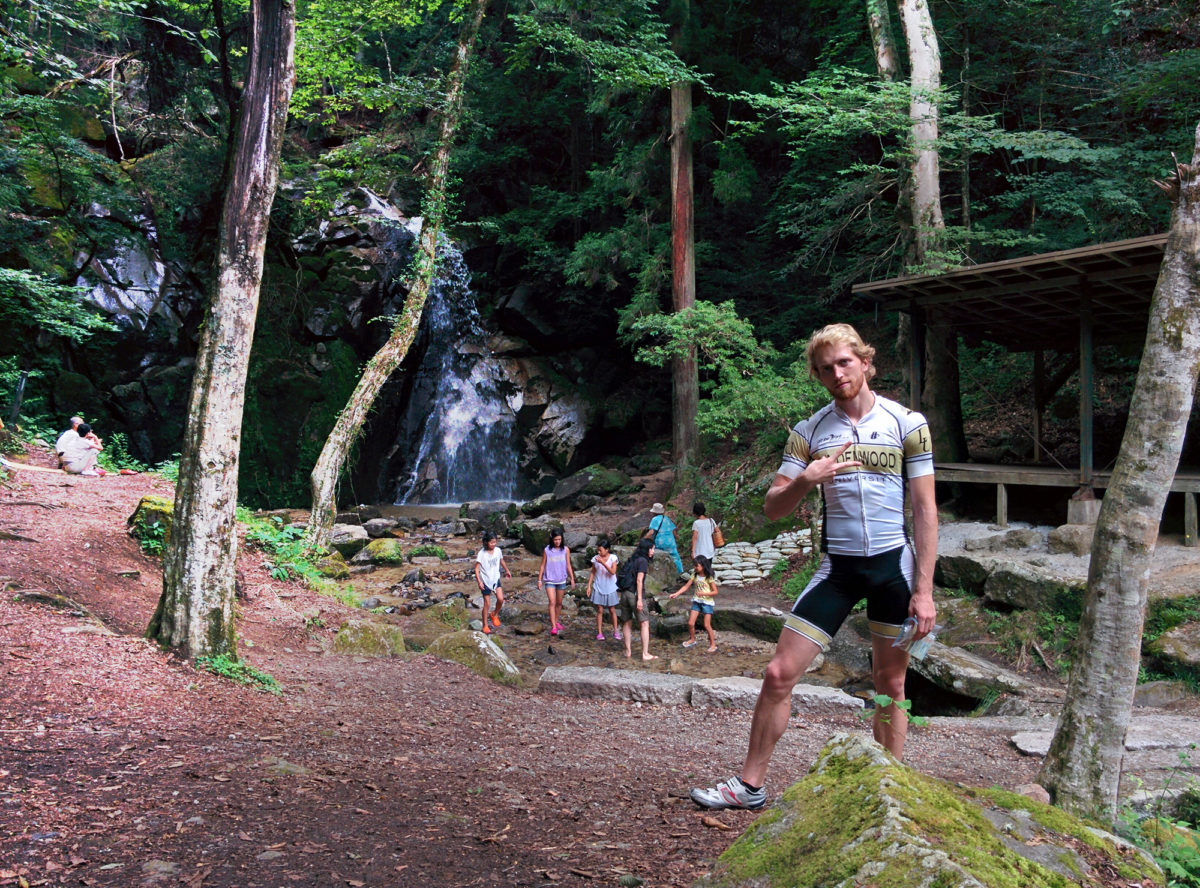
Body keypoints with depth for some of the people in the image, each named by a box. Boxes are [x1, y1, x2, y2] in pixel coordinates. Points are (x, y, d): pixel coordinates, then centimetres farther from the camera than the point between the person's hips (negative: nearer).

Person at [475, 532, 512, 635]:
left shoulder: (498, 550, -2)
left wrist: (507, 570, 30)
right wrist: (479, 581, -22)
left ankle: (495, 615, 18)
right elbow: (476, 568, -14)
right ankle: (485, 626, 15)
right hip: (485, 581, -4)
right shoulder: (482, 553, -15)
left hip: (496, 579, 4)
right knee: (486, 603, 2)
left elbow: (501, 561, 18)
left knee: (500, 599, -12)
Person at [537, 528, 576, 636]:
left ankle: (557, 621, 32)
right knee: (552, 602, -11)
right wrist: (539, 580, 3)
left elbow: (568, 566, 4)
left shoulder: (565, 550, -2)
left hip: (561, 580, 2)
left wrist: (572, 579, 3)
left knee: (559, 603, 13)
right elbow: (543, 566, 2)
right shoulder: (547, 550, -5)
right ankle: (553, 626, -13)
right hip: (549, 580, -2)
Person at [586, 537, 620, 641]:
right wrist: (589, 586, 2)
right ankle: (599, 633, 7)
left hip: (610, 588, -1)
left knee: (612, 610, 7)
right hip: (598, 588, 1)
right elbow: (592, 573, 6)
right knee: (600, 610, 2)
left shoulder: (612, 558, -8)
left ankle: (616, 631, 19)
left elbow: (613, 572, -20)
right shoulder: (595, 559, -2)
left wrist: (603, 563, -28)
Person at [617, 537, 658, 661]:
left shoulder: (633, 559, 14)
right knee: (645, 623, -2)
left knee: (628, 623, 14)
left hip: (625, 593, 8)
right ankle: (645, 653, -4)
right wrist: (639, 599, -16)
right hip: (635, 594, -8)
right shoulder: (643, 561, -9)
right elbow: (639, 580, -15)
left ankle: (628, 651, 20)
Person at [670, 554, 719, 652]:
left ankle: (713, 644, 9)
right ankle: (692, 640, 24)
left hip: (707, 602, -5)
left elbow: (715, 591, -12)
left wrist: (703, 593, -24)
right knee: (690, 623, 1)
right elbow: (686, 586, 2)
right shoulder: (694, 575, 1)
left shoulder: (709, 578, -13)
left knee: (707, 625, -5)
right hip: (696, 601, 5)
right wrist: (676, 594, -9)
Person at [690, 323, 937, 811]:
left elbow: (925, 509, -3)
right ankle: (749, 785, 9)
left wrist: (924, 590, -8)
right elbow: (772, 508, 3)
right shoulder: (810, 431, 3)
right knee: (779, 673, -4)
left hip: (894, 564, -1)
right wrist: (805, 479, -19)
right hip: (837, 566, 2)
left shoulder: (907, 423, -2)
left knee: (891, 685, 7)